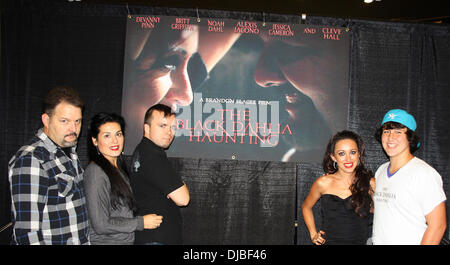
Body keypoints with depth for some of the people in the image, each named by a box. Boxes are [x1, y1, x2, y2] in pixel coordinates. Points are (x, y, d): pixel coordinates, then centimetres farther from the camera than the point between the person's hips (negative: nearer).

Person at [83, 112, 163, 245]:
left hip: (127, 239, 8)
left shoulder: (118, 168, 7)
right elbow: (101, 225, -21)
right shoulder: (96, 172, -19)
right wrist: (141, 222, -14)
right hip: (104, 241, -8)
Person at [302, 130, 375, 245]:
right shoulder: (324, 183, -5)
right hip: (329, 241, 0)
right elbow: (306, 207, 11)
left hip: (361, 241, 0)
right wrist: (313, 234, 5)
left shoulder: (370, 183, -6)